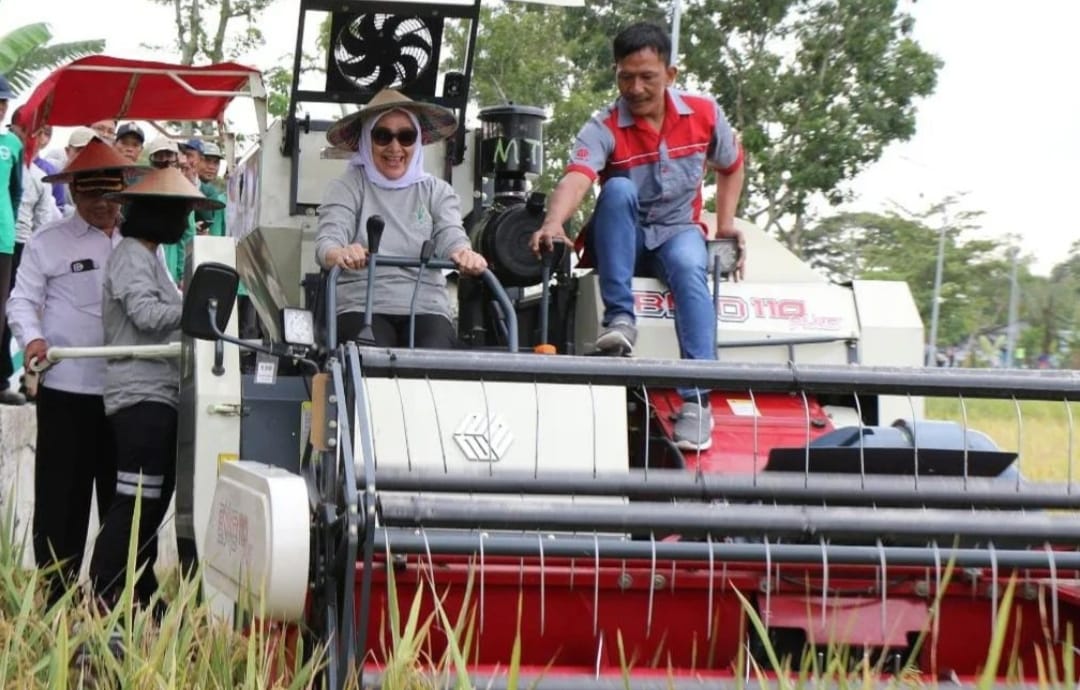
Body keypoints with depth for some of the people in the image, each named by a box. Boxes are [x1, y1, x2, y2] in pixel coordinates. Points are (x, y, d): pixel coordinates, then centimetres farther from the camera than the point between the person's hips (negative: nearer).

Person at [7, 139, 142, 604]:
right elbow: (23, 300, 0)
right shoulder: (48, 243, 1)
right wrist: (32, 339, -19)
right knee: (62, 495, 1)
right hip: (68, 387, -3)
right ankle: (55, 592, 8)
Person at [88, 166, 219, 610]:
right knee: (136, 499, -12)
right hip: (141, 395, -10)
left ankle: (140, 598, 17)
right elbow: (146, 314, -21)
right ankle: (102, 601, -9)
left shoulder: (150, 256, 21)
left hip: (160, 394, 10)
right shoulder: (131, 255, -9)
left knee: (154, 499, 12)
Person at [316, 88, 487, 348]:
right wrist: (339, 254, -34)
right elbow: (327, 240, -7)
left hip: (425, 309, 2)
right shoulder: (347, 188, 9)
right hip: (360, 306, -2)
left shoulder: (437, 191, 16)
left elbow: (451, 238, -1)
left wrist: (466, 255, -28)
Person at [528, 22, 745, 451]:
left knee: (689, 270, -35)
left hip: (678, 231, 1)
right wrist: (553, 224, -53)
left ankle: (697, 400, -41)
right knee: (619, 188, -33)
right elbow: (576, 179, -33)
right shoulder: (603, 129, -13)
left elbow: (731, 166, 17)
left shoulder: (704, 114, -3)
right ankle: (619, 317, -32)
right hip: (621, 241, -1)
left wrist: (726, 223, 6)